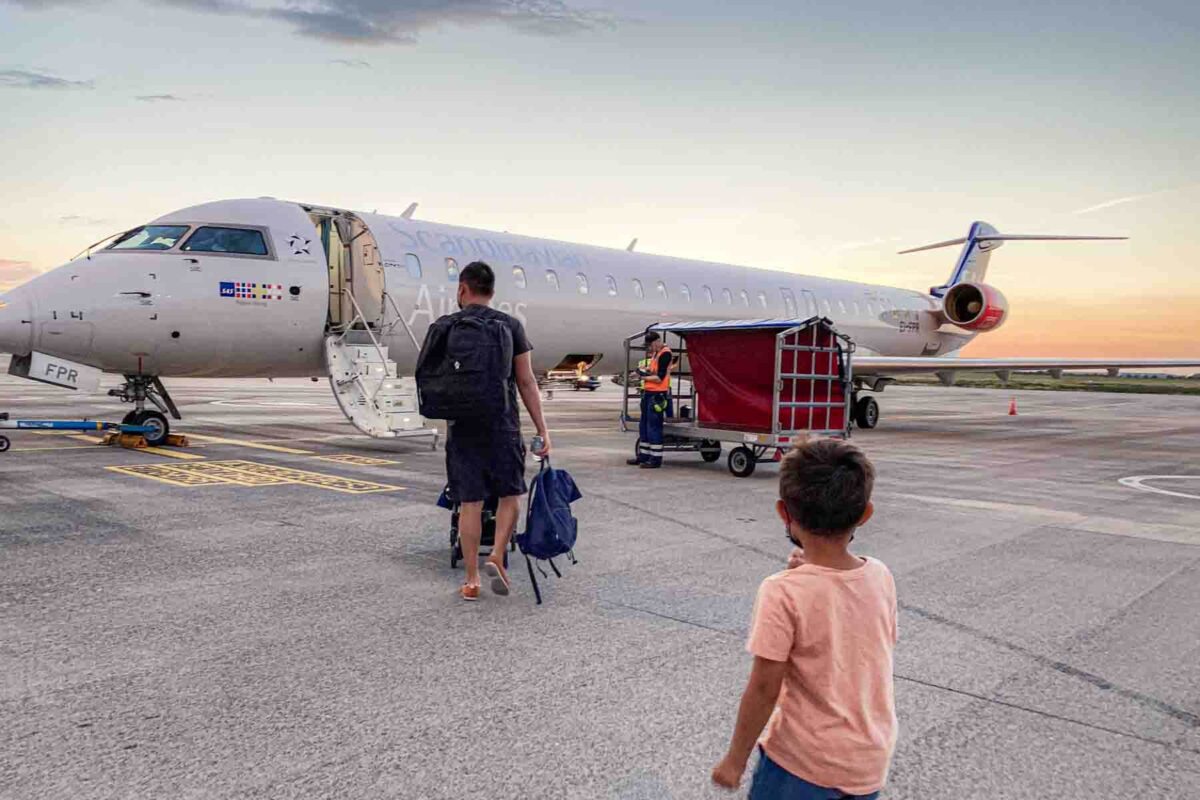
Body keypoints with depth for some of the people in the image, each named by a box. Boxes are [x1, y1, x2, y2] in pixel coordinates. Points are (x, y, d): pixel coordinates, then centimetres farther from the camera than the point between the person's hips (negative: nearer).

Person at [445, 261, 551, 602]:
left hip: (461, 426, 2)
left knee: (469, 502, 6)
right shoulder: (510, 325, 0)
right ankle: (497, 557, -2)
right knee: (510, 494, 15)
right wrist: (542, 429, 1)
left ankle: (471, 580, 11)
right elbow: (526, 382, -2)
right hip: (502, 425, -1)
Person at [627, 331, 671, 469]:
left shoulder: (665, 354, -14)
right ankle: (644, 456, 23)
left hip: (657, 395, -10)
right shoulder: (655, 352, 14)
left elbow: (659, 378, -18)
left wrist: (644, 377, -7)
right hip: (648, 392, 10)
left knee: (653, 426, -6)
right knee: (644, 425, 14)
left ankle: (656, 459, 0)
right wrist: (645, 369, 2)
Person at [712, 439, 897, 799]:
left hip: (804, 762, -5)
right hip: (872, 760, 5)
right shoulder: (881, 577, -8)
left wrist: (735, 759, -4)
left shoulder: (783, 593, -23)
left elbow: (764, 689, -19)